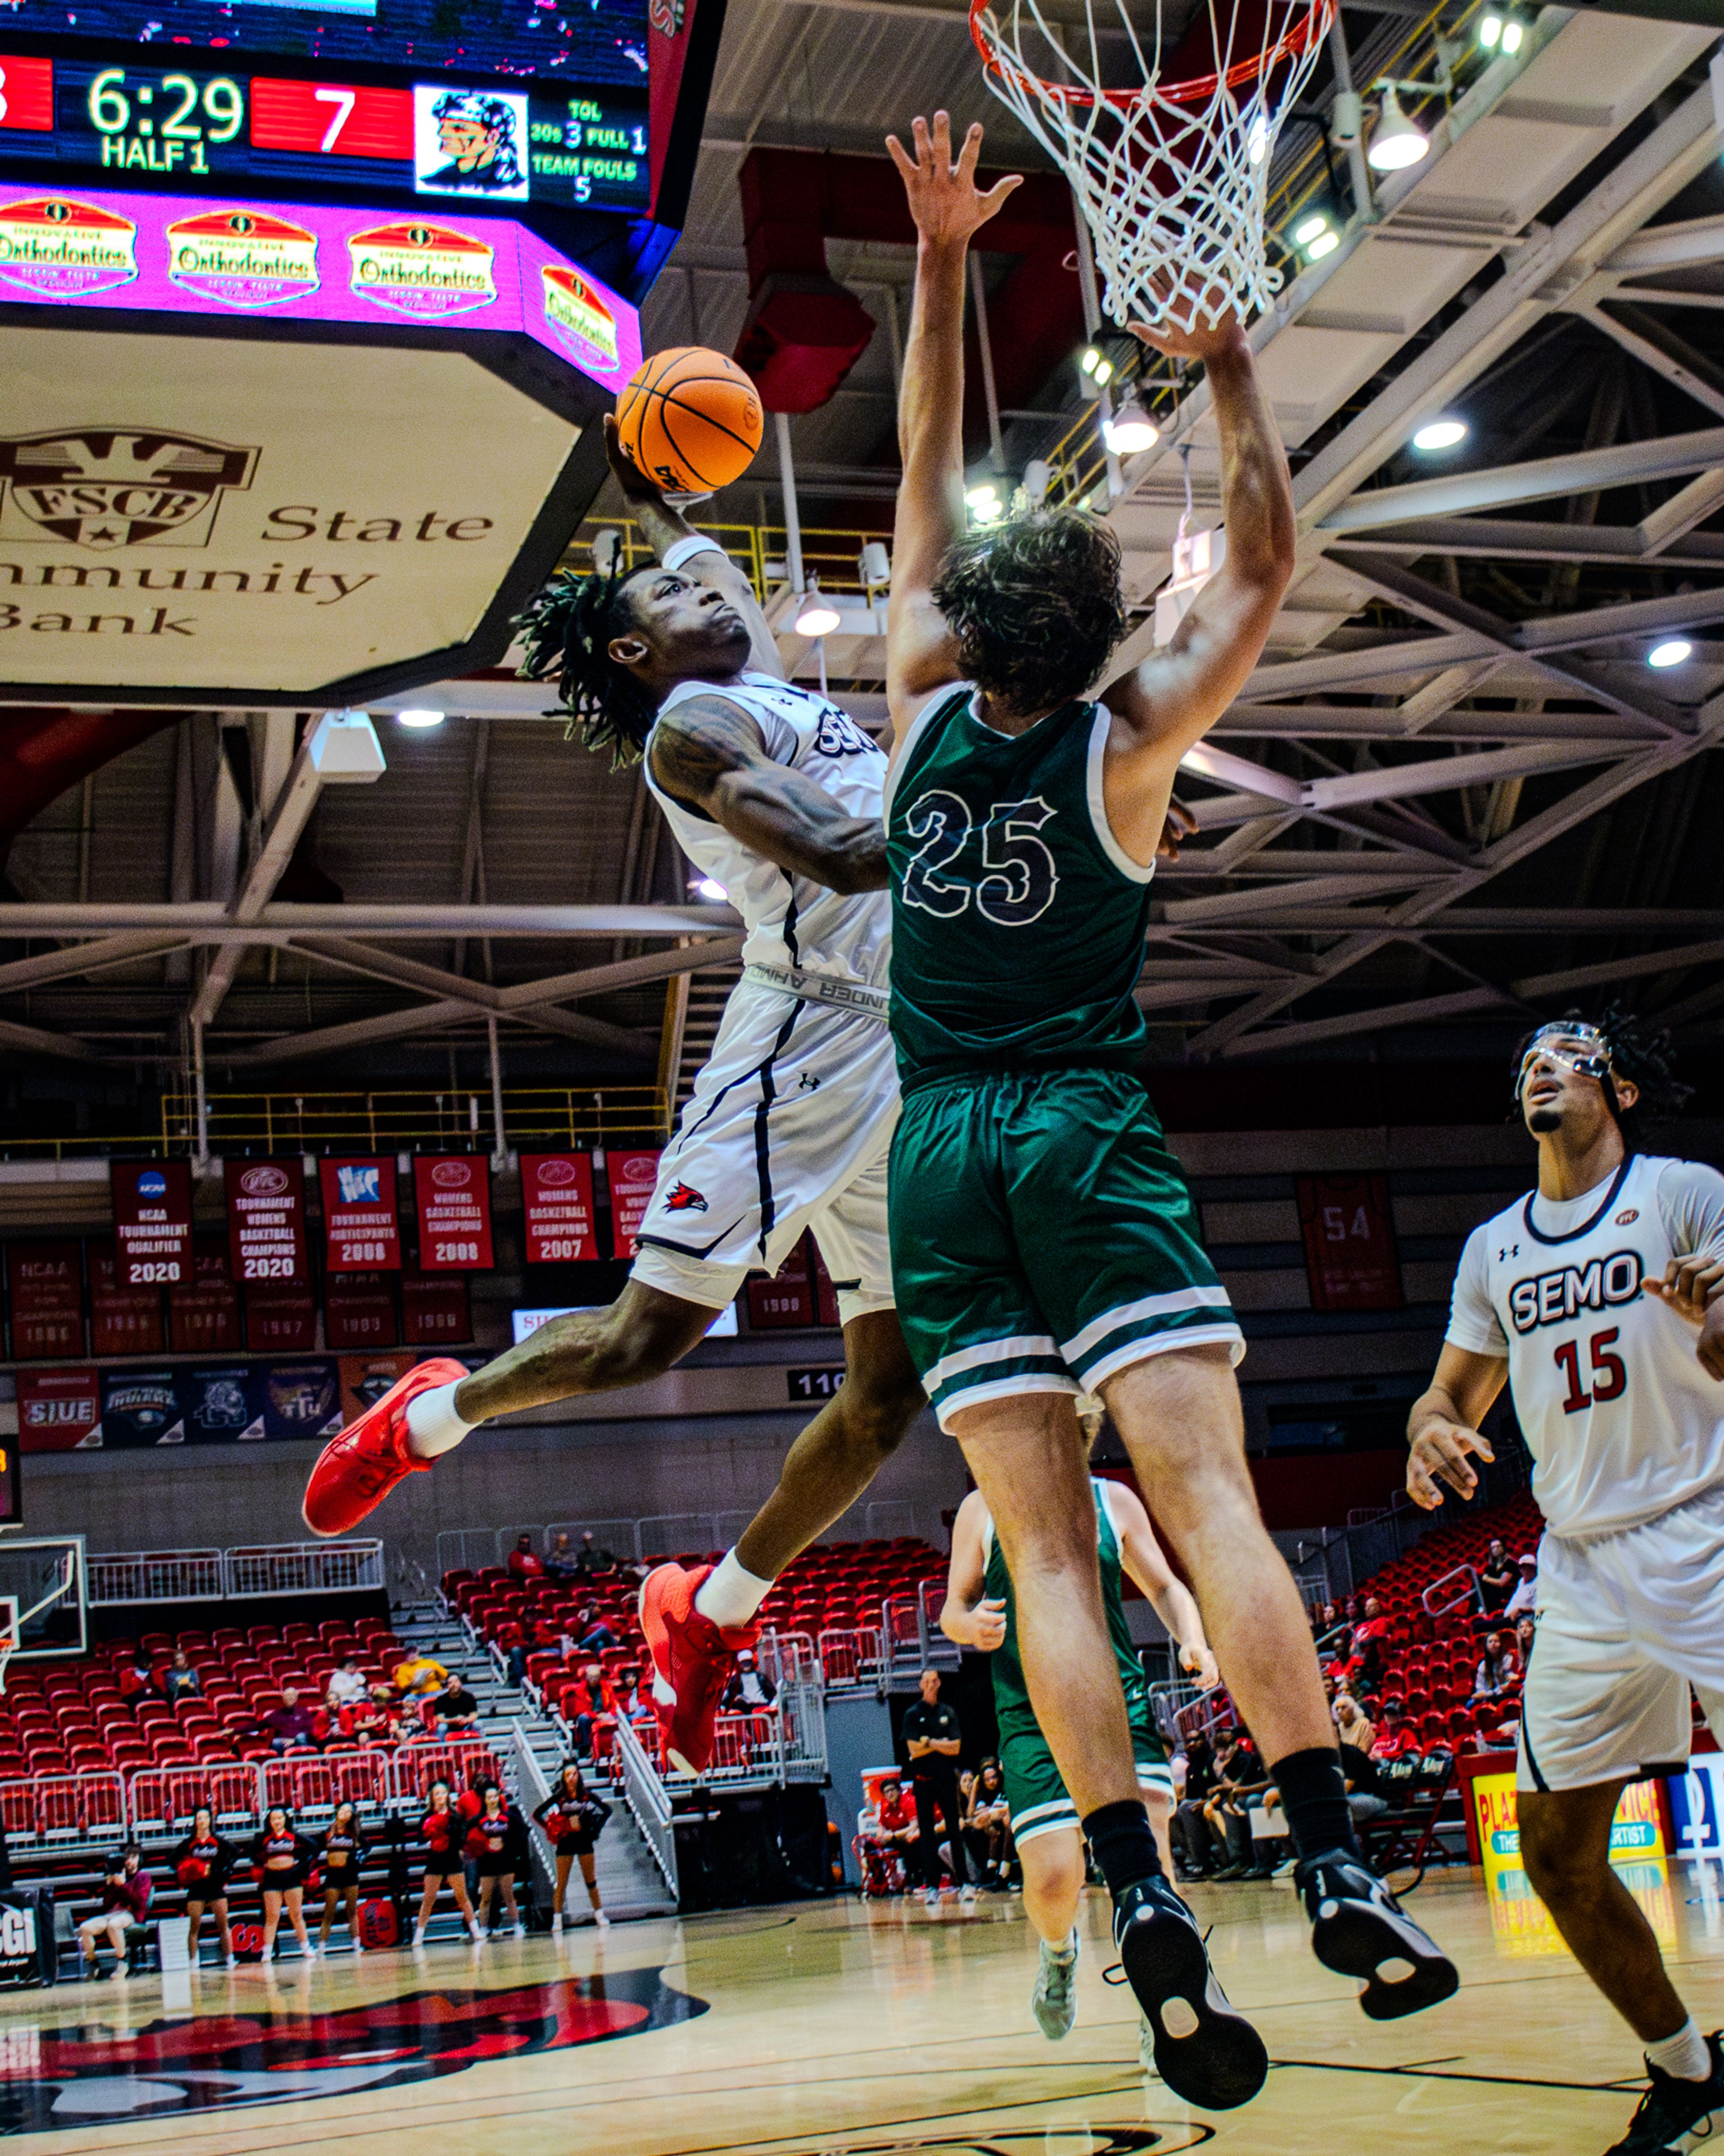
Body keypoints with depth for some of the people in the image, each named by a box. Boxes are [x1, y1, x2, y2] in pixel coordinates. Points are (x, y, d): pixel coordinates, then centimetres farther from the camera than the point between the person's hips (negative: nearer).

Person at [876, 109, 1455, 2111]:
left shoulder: (925, 710, 5)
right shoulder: (1122, 743, -2)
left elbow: (927, 470, 14)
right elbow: (1263, 564, 7)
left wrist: (940, 256, 18)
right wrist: (1228, 372, 12)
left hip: (939, 1158, 3)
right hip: (1087, 1136, -2)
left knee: (1046, 1548, -5)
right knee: (1209, 1497, -11)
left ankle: (1145, 1905, -13)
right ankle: (1334, 1867, -19)